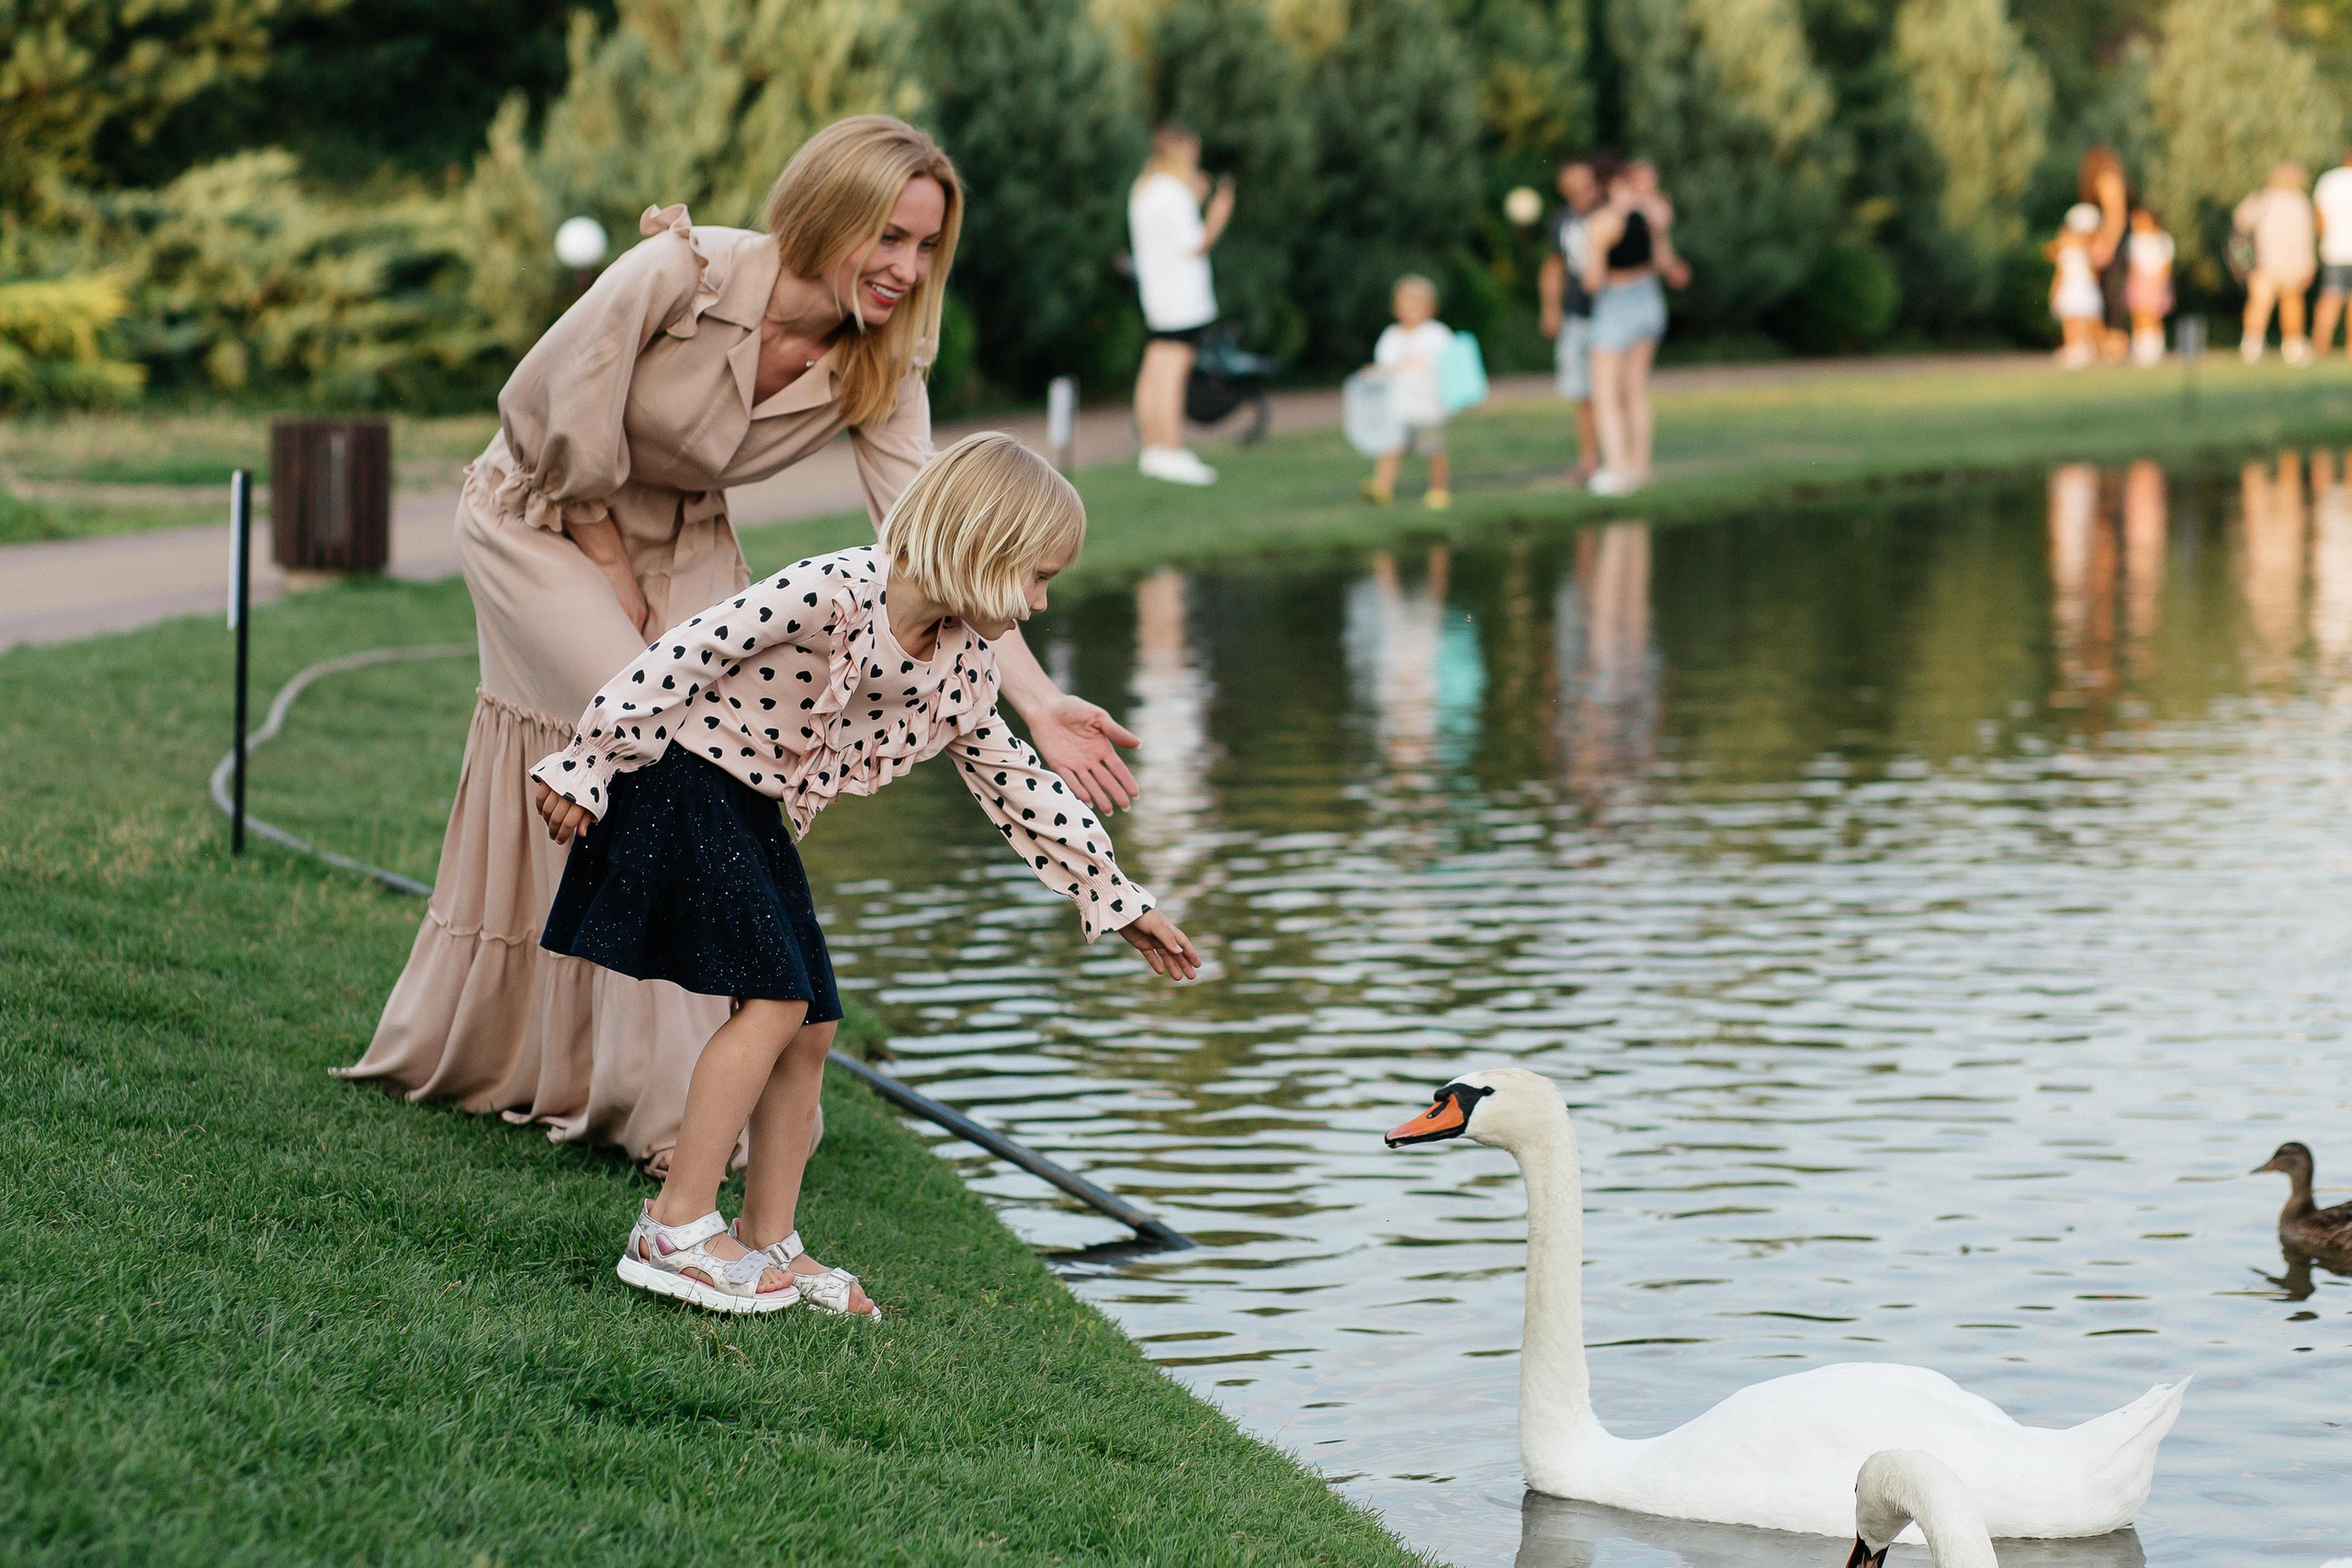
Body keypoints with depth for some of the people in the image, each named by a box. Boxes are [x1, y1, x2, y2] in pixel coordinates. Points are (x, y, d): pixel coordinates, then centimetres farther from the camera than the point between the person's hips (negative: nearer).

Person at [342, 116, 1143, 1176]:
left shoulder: (877, 373, -16)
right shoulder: (682, 276, -31)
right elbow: (552, 413, -21)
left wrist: (1037, 702, -35)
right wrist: (612, 573, -12)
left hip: (678, 548, 5)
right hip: (537, 523, -5)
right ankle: (673, 1103, -14)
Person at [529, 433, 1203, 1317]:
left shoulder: (963, 665, 0)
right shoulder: (831, 594, -26)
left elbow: (1014, 784, 12)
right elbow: (680, 659, -23)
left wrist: (1118, 902, 14)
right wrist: (586, 770, -20)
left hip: (756, 816, 8)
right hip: (683, 784, -8)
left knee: (811, 1028, 7)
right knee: (775, 998, -15)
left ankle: (769, 1245, 17)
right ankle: (675, 1229, -10)